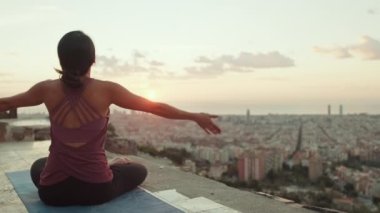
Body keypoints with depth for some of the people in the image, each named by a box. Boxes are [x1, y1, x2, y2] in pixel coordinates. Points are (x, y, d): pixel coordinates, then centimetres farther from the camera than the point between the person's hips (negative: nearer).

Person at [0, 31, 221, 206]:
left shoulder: (48, 90, -7)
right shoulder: (106, 90, -14)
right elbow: (156, 107, -6)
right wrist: (196, 116, 6)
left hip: (52, 191, 3)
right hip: (97, 189, -2)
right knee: (139, 170, 27)